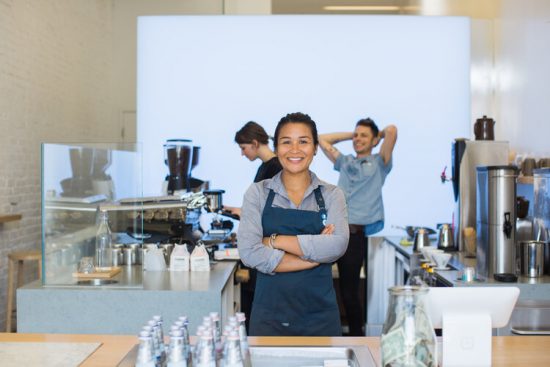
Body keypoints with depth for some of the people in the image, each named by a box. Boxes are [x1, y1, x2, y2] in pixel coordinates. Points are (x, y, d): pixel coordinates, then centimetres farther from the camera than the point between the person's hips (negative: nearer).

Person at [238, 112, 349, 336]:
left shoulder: (331, 195, 3)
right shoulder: (258, 193, 0)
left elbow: (337, 246, -14)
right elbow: (249, 253, -13)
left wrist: (274, 240, -14)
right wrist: (315, 255, -13)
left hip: (319, 314, 1)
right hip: (269, 314, -1)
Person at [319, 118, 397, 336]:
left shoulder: (379, 163, 9)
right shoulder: (345, 162, 22)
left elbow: (392, 130, -4)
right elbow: (322, 140, 27)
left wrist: (379, 134, 16)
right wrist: (351, 135, 26)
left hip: (356, 234, -5)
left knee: (349, 290, 0)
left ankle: (356, 334, 17)